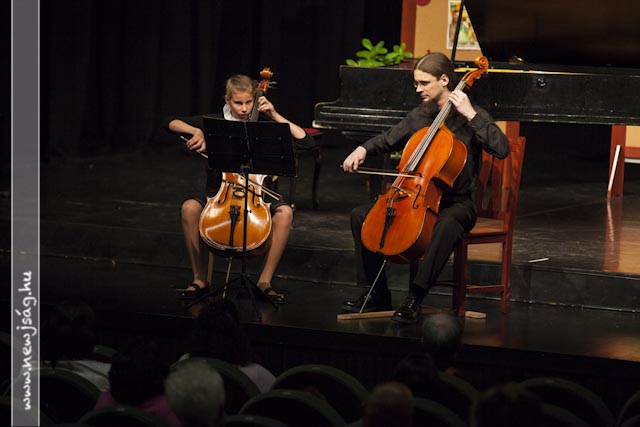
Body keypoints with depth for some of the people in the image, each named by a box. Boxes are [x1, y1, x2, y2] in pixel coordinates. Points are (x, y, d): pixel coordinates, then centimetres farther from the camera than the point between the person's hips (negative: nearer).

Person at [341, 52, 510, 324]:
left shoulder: (470, 117, -7)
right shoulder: (418, 117, 10)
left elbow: (501, 149, -23)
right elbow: (388, 140, 27)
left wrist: (471, 115, -24)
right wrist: (363, 149, 6)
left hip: (456, 202, -6)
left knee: (448, 223, -41)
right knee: (360, 215, -6)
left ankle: (414, 299, -40)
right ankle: (377, 295, -3)